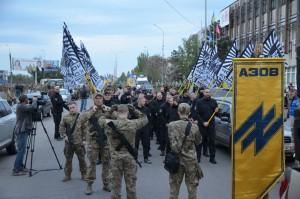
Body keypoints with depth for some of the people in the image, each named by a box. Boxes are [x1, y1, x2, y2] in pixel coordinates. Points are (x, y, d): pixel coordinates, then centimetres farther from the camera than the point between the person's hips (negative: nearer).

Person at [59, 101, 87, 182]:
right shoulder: (66, 118, 2)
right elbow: (61, 128, 8)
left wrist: (84, 136, -6)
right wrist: (64, 136, -3)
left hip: (79, 142, -2)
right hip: (68, 142, 2)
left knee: (81, 159, 7)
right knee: (68, 159, 8)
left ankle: (84, 174, 21)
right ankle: (67, 175, 19)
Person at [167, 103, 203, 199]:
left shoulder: (171, 126, -11)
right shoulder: (194, 127, -14)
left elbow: (167, 141, -1)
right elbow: (198, 142, 1)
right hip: (190, 159, -1)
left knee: (174, 184, 16)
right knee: (192, 184, 15)